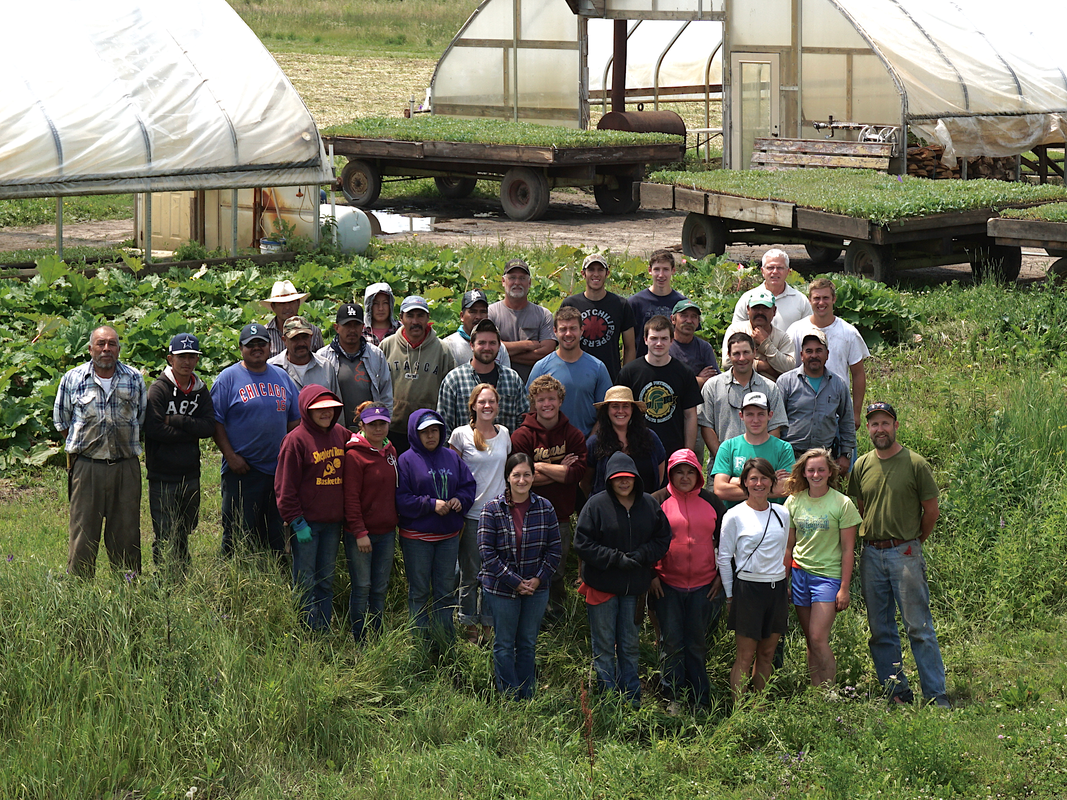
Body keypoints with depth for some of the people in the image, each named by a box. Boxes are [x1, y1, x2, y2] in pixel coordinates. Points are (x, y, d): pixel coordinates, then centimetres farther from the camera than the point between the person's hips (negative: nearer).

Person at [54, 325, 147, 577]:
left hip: (126, 467, 1)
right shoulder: (72, 379, 3)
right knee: (83, 531, -2)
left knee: (126, 531, 4)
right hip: (87, 467, -1)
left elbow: (143, 420, 17)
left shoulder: (134, 379, 6)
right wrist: (81, 445, 11)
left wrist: (127, 447, 11)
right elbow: (61, 420, 13)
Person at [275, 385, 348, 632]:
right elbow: (285, 486, -9)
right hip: (306, 523, -6)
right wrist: (297, 522, -13)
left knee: (327, 581, 12)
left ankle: (325, 632, 19)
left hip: (333, 522, 6)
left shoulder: (341, 435, 7)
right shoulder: (296, 440, -10)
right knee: (305, 583, 0)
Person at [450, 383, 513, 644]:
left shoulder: (504, 434, 8)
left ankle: (488, 627, 17)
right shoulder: (461, 435, -3)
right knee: (470, 574, 2)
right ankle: (469, 628, 13)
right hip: (472, 513, -3)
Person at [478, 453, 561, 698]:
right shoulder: (492, 509, -10)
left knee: (528, 644, 12)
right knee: (504, 645, 7)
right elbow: (486, 553, -12)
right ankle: (509, 699, 17)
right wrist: (514, 582, -15)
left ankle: (527, 698, 22)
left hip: (536, 588, 3)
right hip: (501, 588, -3)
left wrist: (539, 579, -9)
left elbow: (554, 549, 4)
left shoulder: (545, 508, -1)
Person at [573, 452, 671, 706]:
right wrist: (616, 559, -16)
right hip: (602, 586, -3)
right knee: (604, 646, 4)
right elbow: (582, 543, -10)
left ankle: (632, 699, 20)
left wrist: (640, 555, -11)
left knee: (630, 646, 12)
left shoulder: (649, 505, 3)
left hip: (634, 587, 3)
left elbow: (663, 539, 8)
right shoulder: (597, 505, -8)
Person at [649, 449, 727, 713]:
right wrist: (651, 575, -4)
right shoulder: (658, 501, 0)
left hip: (704, 586, 2)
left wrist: (722, 574, 7)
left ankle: (700, 699, 18)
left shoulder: (711, 502, 7)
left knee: (697, 643, 9)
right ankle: (674, 698, 12)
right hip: (667, 585, -2)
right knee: (671, 642, 2)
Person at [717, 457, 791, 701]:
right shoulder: (734, 516, -4)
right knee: (745, 656, -4)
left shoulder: (782, 514, 8)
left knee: (767, 654, 9)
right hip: (747, 588, -4)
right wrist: (730, 596, -2)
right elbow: (724, 557, 0)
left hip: (777, 589, 4)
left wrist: (785, 586, 15)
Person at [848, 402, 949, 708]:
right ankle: (896, 692, 14)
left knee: (919, 628, -6)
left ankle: (937, 696, -3)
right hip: (871, 555, 5)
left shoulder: (915, 464, -5)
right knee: (880, 631, 7)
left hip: (905, 553, -5)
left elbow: (932, 510, 1)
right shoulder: (862, 465, 7)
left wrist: (912, 543, 9)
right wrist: (874, 539, 14)